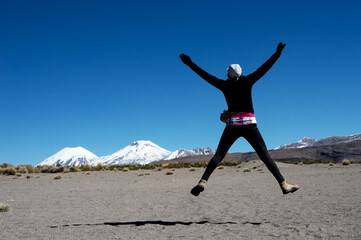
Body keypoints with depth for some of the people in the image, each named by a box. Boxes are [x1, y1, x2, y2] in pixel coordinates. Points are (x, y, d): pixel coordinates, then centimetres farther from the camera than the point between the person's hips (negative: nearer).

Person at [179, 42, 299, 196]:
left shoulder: (224, 85, 8)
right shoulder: (247, 81, 4)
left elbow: (205, 75, 11)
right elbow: (264, 68, 1)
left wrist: (190, 64, 18)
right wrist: (277, 54, 3)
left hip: (232, 125, 1)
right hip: (249, 125, -1)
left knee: (219, 155, 3)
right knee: (264, 155, 1)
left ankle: (203, 181, -14)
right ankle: (283, 184, -3)